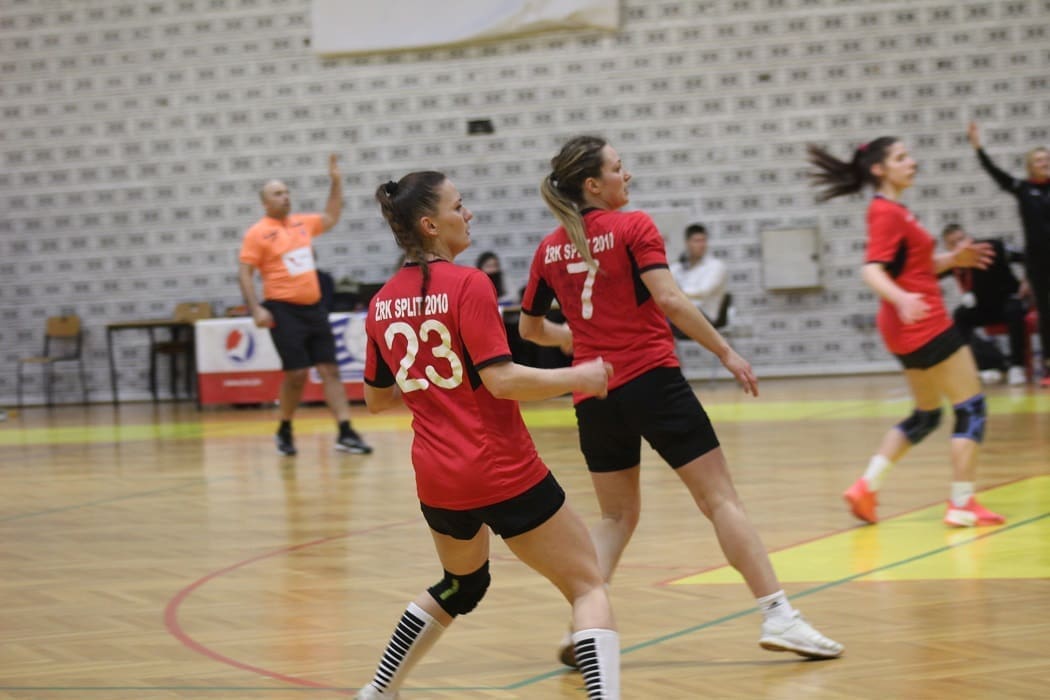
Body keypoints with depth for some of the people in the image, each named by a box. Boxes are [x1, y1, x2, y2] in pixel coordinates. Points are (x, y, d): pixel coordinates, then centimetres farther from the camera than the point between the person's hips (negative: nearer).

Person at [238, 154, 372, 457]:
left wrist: (336, 181, 17)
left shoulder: (302, 223, 12)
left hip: (313, 308, 6)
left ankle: (346, 434, -2)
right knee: (297, 373, -9)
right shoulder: (258, 233, -5)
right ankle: (284, 432, 12)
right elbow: (244, 273, -7)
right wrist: (256, 309, -17)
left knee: (330, 369, 0)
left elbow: (331, 217, 27)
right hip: (284, 311, -6)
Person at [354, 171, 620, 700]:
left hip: (437, 479, 7)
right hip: (504, 475, -7)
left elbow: (375, 399, 16)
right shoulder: (467, 285, -12)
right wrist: (578, 377, -8)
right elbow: (501, 381, -19)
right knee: (587, 586, 1)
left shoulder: (382, 304, 7)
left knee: (462, 583, 32)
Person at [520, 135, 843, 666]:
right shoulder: (633, 227, -5)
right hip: (652, 382, -5)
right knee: (720, 498, -1)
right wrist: (726, 352, -11)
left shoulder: (549, 250, 9)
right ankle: (778, 616, -7)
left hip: (594, 397, 5)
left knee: (616, 515, 18)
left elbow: (530, 329, 19)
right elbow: (669, 300, -17)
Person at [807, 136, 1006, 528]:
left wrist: (952, 260, 11)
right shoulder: (887, 213, -15)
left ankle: (866, 487, 10)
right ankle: (961, 506, -1)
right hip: (924, 327, -10)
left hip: (913, 329, 10)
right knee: (972, 408, -3)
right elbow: (872, 271, -26)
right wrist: (902, 299, -42)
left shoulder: (893, 211, 14)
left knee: (926, 415, 18)